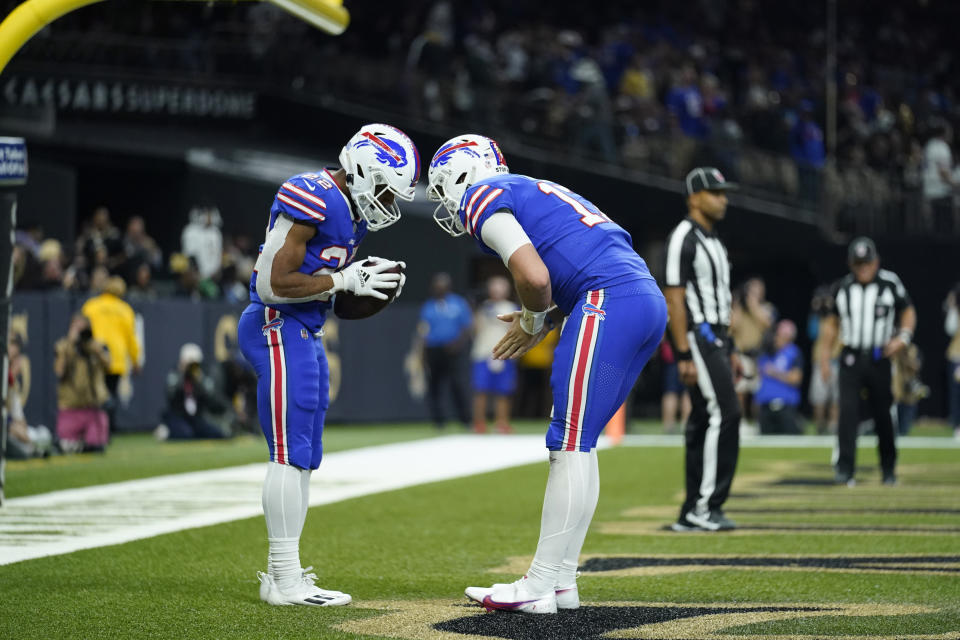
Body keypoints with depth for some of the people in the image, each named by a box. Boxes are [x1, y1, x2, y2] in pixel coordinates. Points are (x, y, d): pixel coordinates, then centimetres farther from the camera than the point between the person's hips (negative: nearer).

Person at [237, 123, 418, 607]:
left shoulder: (351, 209, 13)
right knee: (290, 454, -9)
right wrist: (343, 281, -18)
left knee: (303, 458, 12)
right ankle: (285, 580, -6)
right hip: (278, 327, -10)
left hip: (305, 335, 10)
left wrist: (366, 281, 1)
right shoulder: (311, 199, -18)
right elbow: (273, 283, -22)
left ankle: (283, 572, 18)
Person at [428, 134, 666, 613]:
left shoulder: (481, 200, 2)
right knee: (577, 445, 13)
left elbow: (534, 277, -12)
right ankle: (560, 582, 15)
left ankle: (540, 588, -5)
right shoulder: (532, 193, 31)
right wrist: (547, 321, 20)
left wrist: (534, 322, 8)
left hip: (608, 303, -9)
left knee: (571, 446, -7)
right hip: (649, 301, 9)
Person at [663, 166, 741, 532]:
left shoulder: (713, 241, 19)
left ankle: (695, 513, 10)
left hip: (716, 340, 10)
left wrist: (729, 350, 20)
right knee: (724, 414, -14)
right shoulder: (683, 238, -12)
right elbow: (674, 298, -17)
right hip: (697, 338, -10)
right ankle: (705, 506, -12)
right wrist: (684, 356, -21)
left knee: (704, 421, 8)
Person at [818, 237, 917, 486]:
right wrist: (825, 354, 13)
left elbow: (908, 311, 8)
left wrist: (903, 336, -9)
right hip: (851, 359, 1)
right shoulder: (842, 287, 7)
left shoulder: (890, 283, -1)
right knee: (847, 411, -12)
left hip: (879, 359, -1)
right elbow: (833, 321, 17)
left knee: (882, 414, 5)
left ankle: (888, 470, 21)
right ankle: (845, 470, -15)